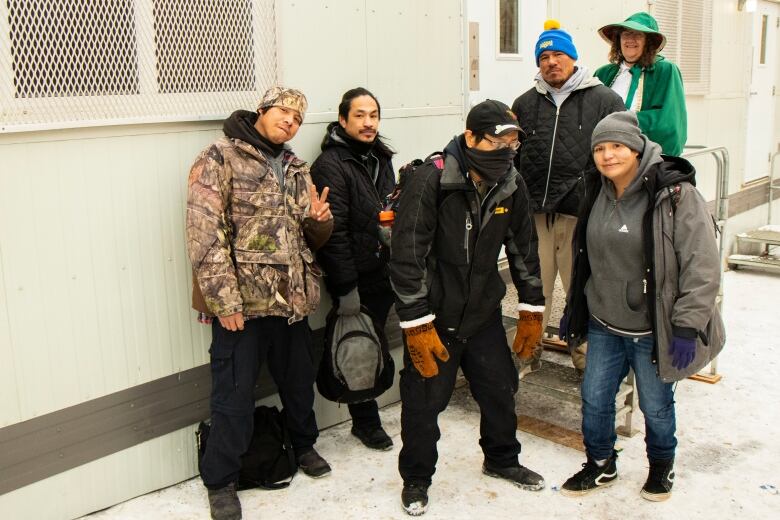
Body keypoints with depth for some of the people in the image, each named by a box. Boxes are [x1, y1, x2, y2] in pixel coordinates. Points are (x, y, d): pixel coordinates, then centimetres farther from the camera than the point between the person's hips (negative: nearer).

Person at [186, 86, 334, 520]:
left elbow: (313, 237, 19)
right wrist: (225, 301, -18)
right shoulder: (220, 159, -5)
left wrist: (320, 219, -5)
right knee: (234, 395, 2)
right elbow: (205, 236, -13)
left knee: (300, 380, 20)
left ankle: (304, 444, 46)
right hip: (242, 303, -6)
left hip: (292, 300, 6)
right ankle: (221, 482, 21)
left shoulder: (296, 169, 15)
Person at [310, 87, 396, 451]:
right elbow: (334, 232, -19)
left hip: (383, 274, 7)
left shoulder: (380, 158, 12)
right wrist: (346, 287, -20)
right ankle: (366, 423, 20)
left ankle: (366, 416, 30)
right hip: (355, 279, -7)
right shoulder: (330, 165, -14)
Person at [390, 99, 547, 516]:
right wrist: (417, 325, -20)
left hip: (484, 312, 5)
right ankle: (416, 478, 26)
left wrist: (532, 310, 12)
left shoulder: (512, 185, -2)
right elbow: (406, 256, -20)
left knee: (500, 388, 15)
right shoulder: (431, 180, -20)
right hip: (434, 315, -5)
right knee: (424, 400, 3)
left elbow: (524, 248, 10)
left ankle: (501, 459, 42)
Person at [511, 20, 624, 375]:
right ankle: (529, 352, 24)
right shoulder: (525, 104, 12)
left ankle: (586, 356, 19)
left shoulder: (604, 101, 3)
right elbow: (511, 157, 15)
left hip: (582, 213, -3)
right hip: (534, 213, 3)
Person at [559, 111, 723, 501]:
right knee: (594, 399, 13)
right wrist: (572, 309, 17)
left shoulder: (676, 195, -18)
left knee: (656, 406, 13)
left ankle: (662, 467, 40)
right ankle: (600, 464, 37)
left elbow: (702, 267, -18)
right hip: (603, 325, 5)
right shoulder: (598, 195, 3)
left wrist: (687, 325, -19)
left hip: (653, 330, -5)